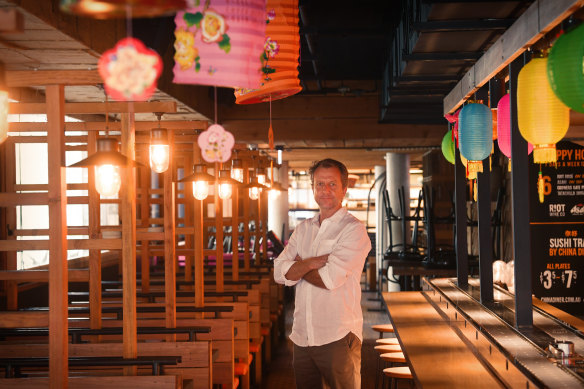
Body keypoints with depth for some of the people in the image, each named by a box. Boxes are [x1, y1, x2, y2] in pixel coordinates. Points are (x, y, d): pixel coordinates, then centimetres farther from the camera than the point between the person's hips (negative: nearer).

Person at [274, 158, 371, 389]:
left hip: (338, 337, -6)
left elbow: (330, 278, -17)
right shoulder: (303, 229, 13)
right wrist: (314, 262, -14)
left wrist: (299, 267, -1)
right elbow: (280, 273, 1)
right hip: (302, 336, 6)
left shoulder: (353, 230, -6)